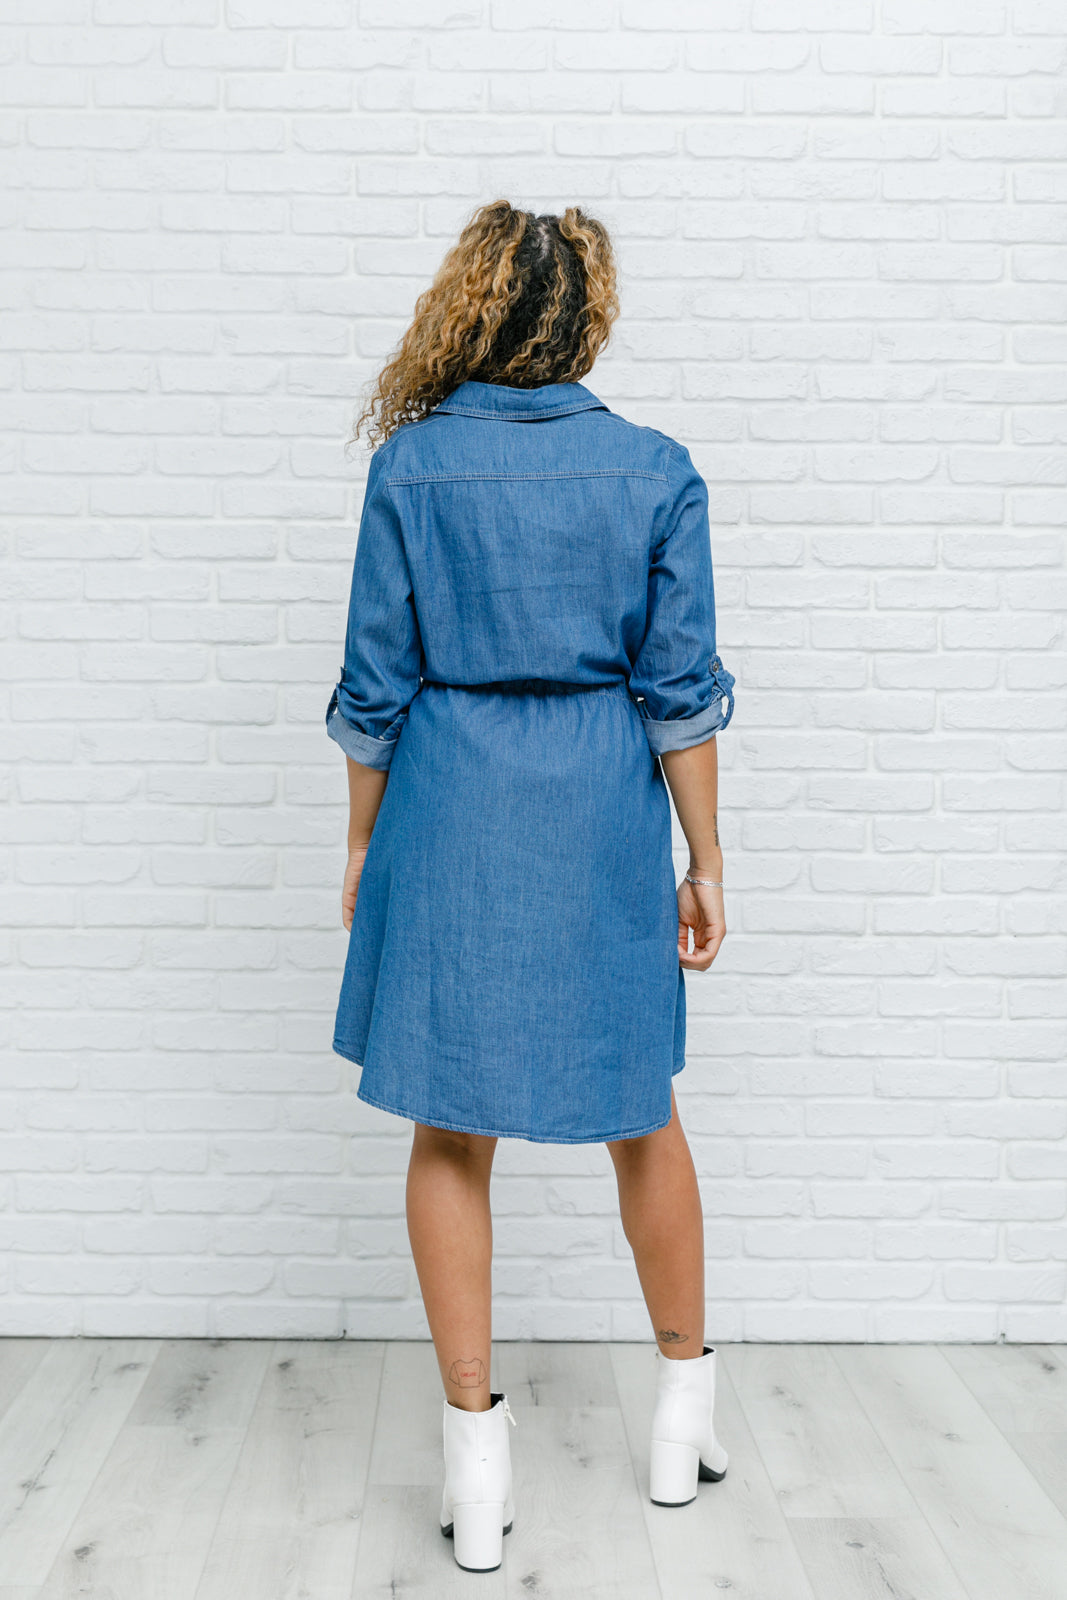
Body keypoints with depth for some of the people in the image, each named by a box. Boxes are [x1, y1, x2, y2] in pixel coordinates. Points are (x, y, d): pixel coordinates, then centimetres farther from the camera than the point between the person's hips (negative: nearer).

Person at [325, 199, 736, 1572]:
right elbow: (680, 687, -4)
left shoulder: (410, 465, -3)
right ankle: (685, 1407, 35)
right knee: (640, 1112, 17)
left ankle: (476, 1461, 18)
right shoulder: (656, 472, -2)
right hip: (605, 818, 1)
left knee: (451, 1132, 10)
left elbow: (374, 684, -2)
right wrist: (704, 859, 3)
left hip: (448, 815, -1)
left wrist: (365, 844, 9)